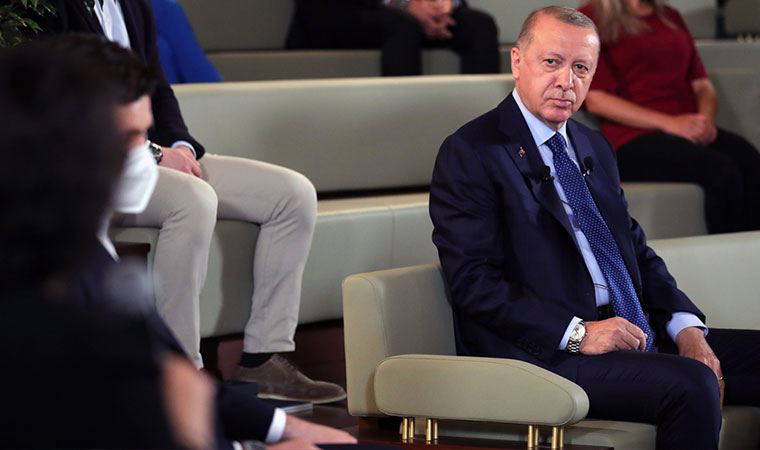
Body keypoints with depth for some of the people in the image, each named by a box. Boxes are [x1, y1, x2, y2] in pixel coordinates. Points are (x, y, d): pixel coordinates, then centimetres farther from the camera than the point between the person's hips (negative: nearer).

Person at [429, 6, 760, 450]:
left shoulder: (594, 147, 21)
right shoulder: (470, 153, -5)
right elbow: (474, 282, -13)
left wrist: (684, 325, 3)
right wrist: (577, 333, -21)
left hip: (631, 333, 8)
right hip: (543, 353, -8)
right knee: (691, 385, -29)